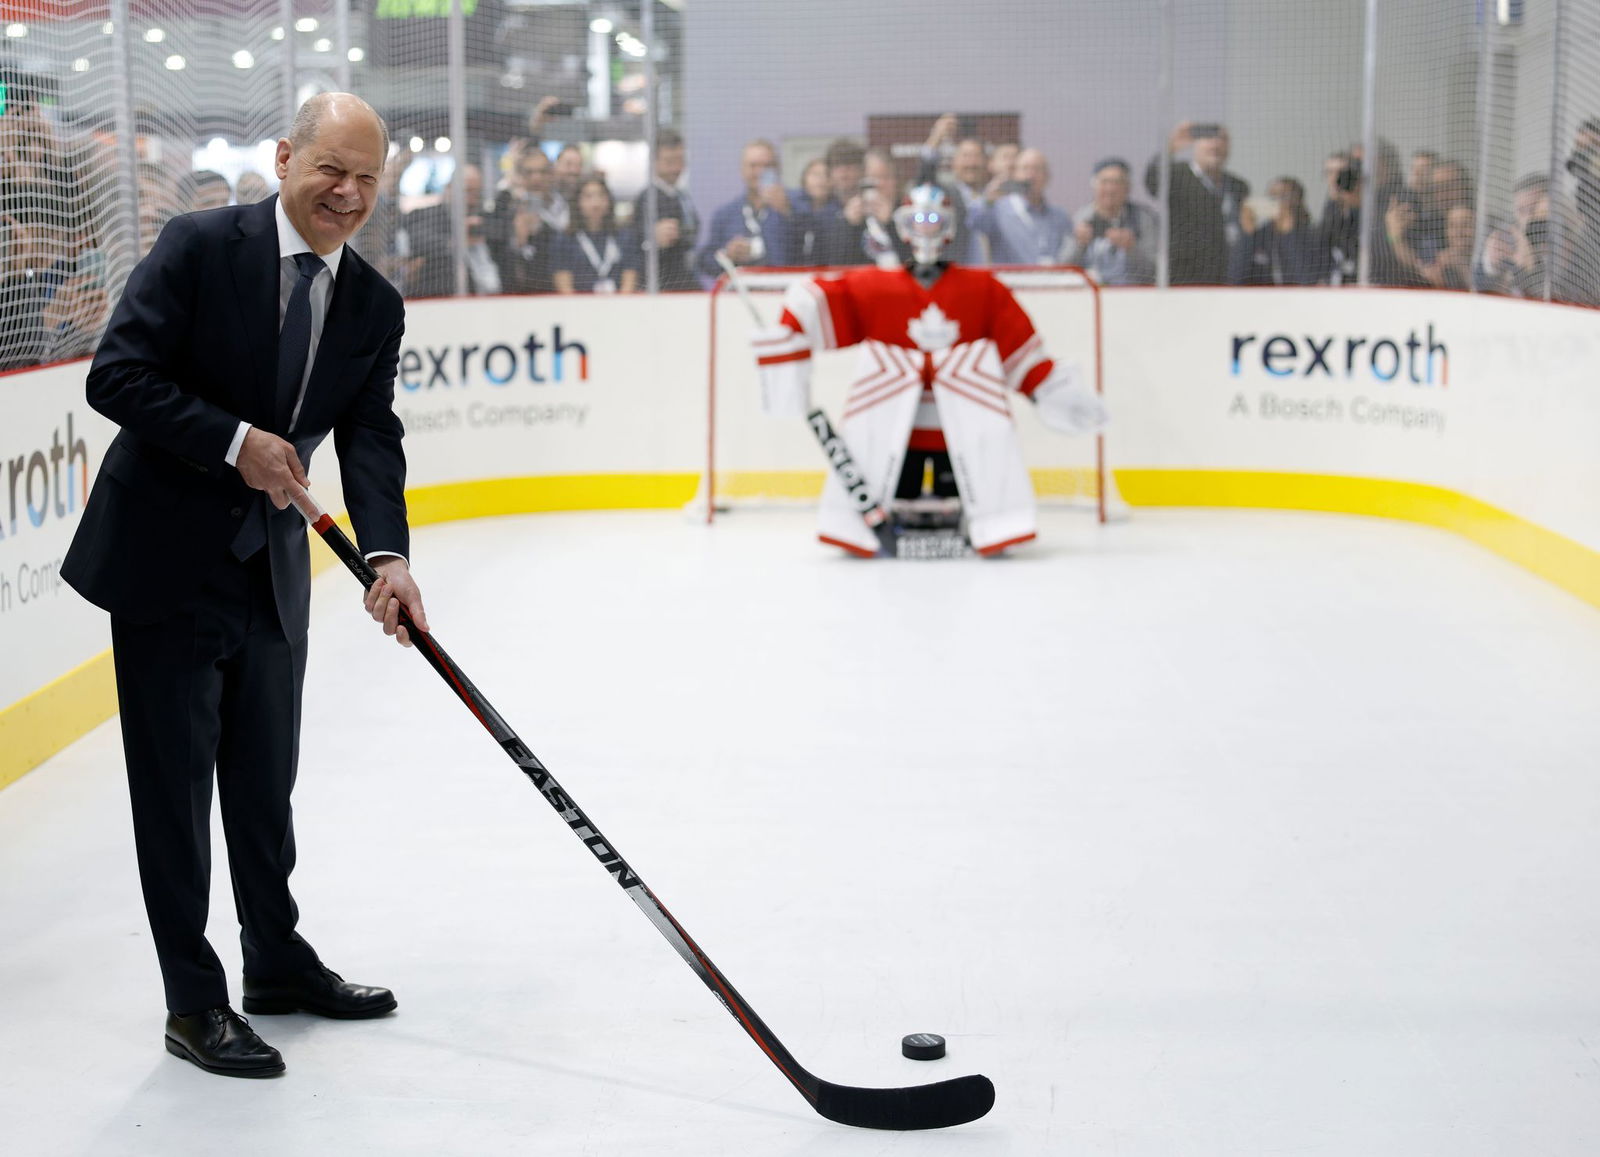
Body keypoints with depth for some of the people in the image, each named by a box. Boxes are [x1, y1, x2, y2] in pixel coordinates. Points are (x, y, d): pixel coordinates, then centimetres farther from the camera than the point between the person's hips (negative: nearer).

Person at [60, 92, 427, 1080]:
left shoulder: (375, 305, 2)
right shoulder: (201, 248, -13)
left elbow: (370, 436, -5)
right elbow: (117, 376, -17)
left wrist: (389, 557, -20)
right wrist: (236, 441, -24)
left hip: (271, 566, 6)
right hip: (167, 558, -5)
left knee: (265, 777, 18)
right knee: (176, 781, 2)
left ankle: (277, 963, 34)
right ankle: (195, 1003, 11)